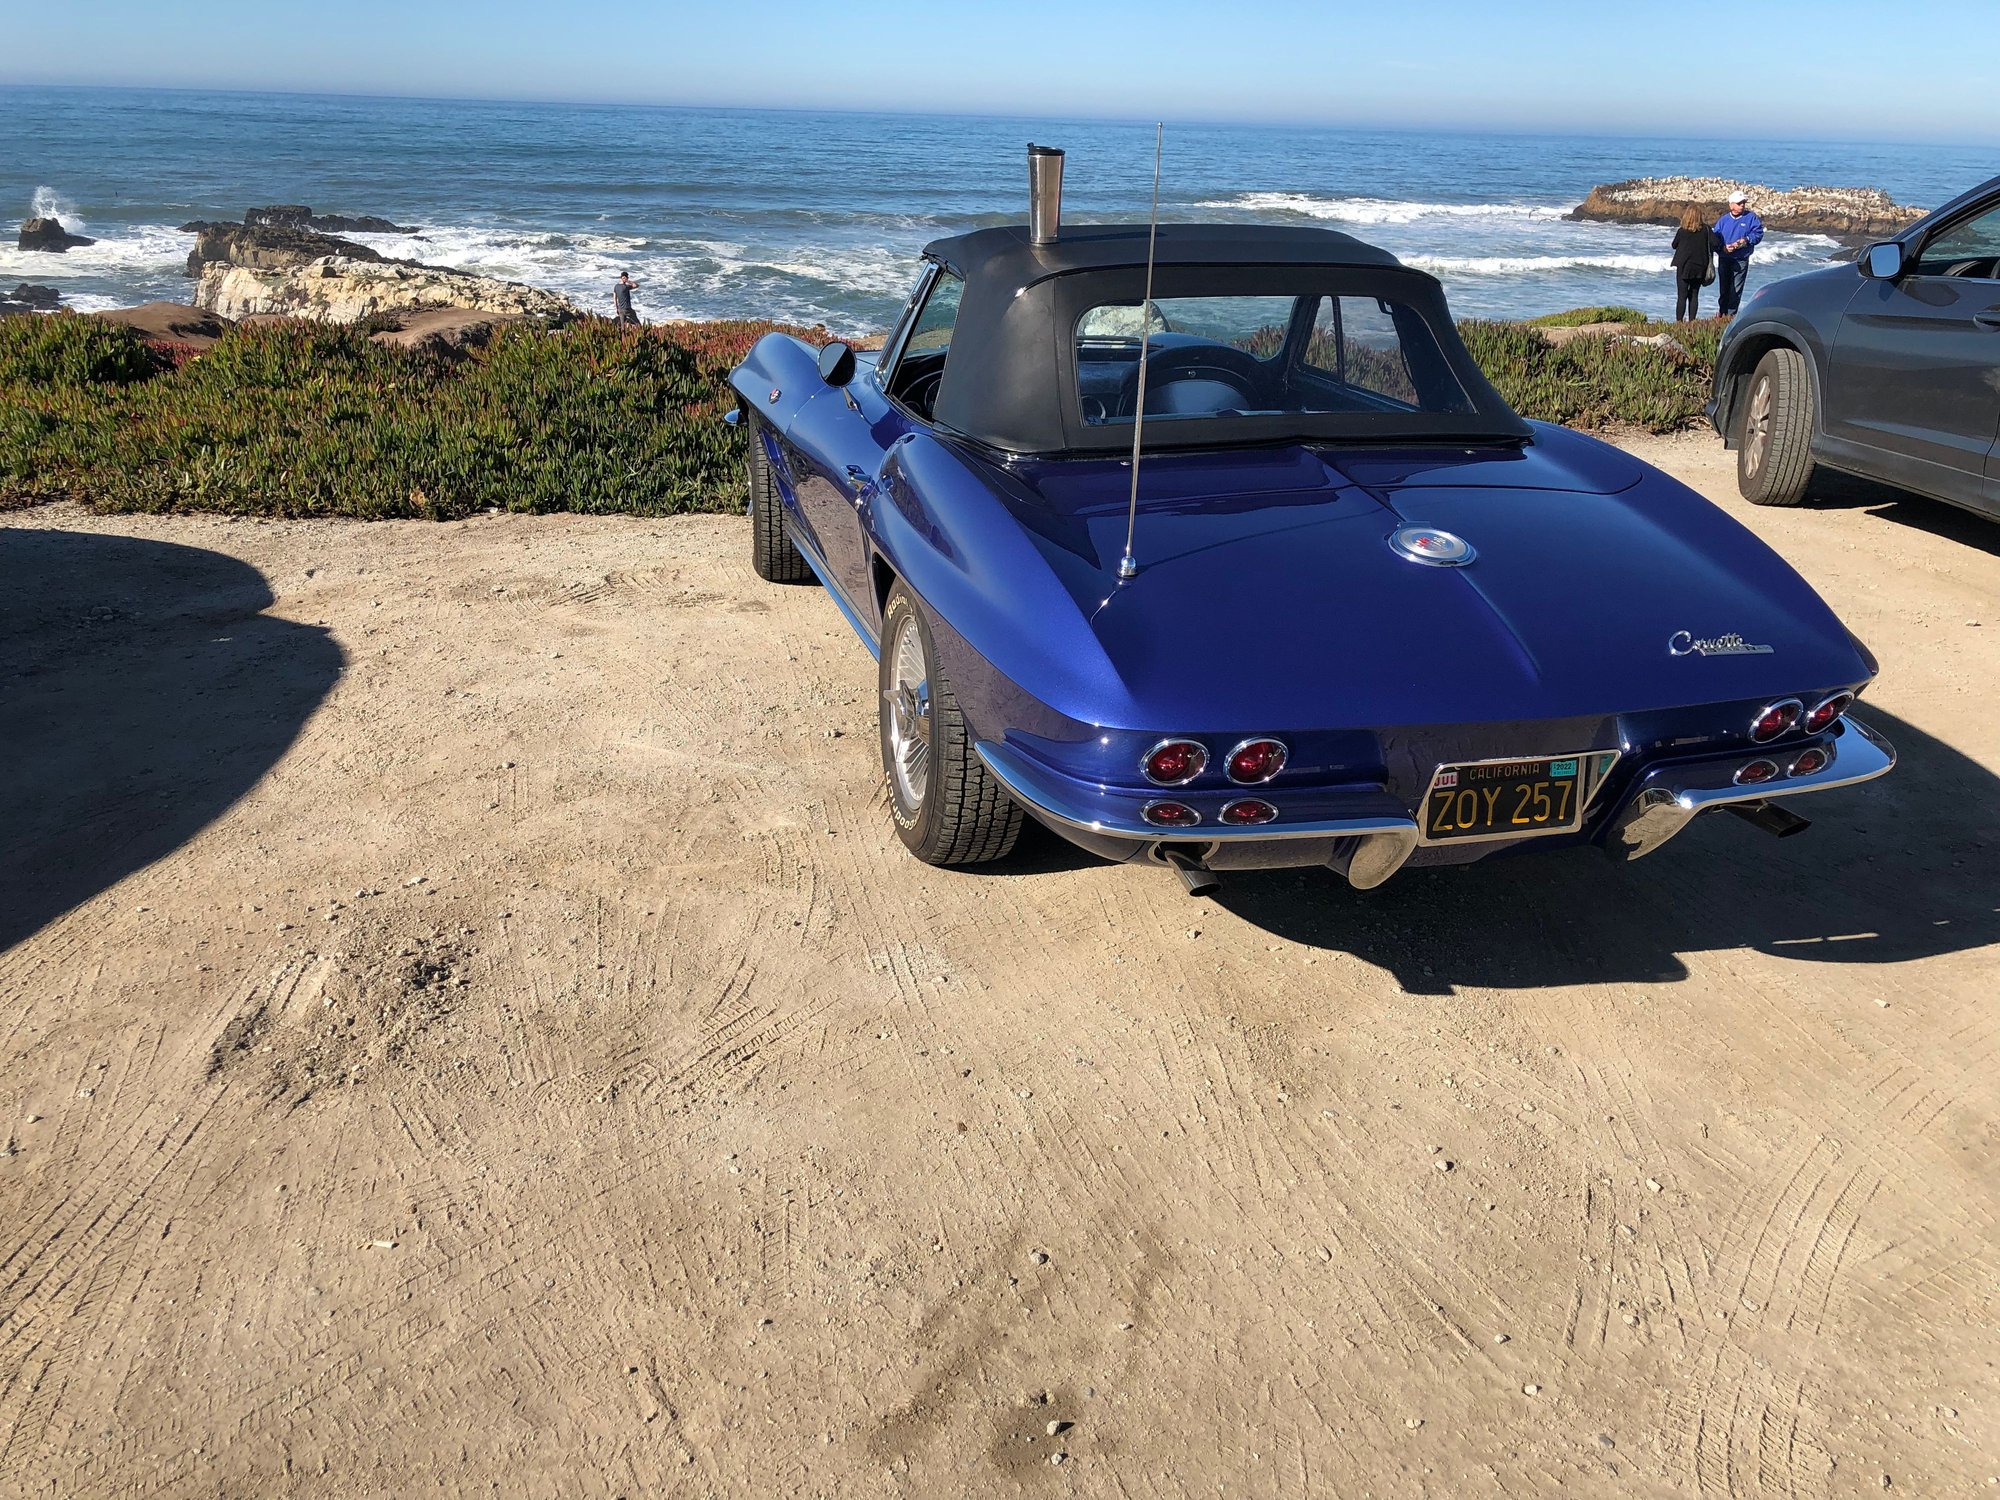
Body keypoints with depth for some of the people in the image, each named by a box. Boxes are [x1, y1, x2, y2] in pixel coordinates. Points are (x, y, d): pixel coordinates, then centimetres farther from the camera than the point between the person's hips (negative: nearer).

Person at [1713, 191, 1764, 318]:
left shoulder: (1751, 217, -1)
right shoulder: (1723, 220, 3)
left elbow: (1758, 233, -5)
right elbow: (1715, 239, 0)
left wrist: (1746, 240, -21)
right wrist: (1723, 248, -17)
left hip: (1741, 260, -2)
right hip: (1724, 259, 2)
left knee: (1736, 289, -2)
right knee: (1723, 287, 10)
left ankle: (1731, 313, 4)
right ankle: (1722, 311, 21)